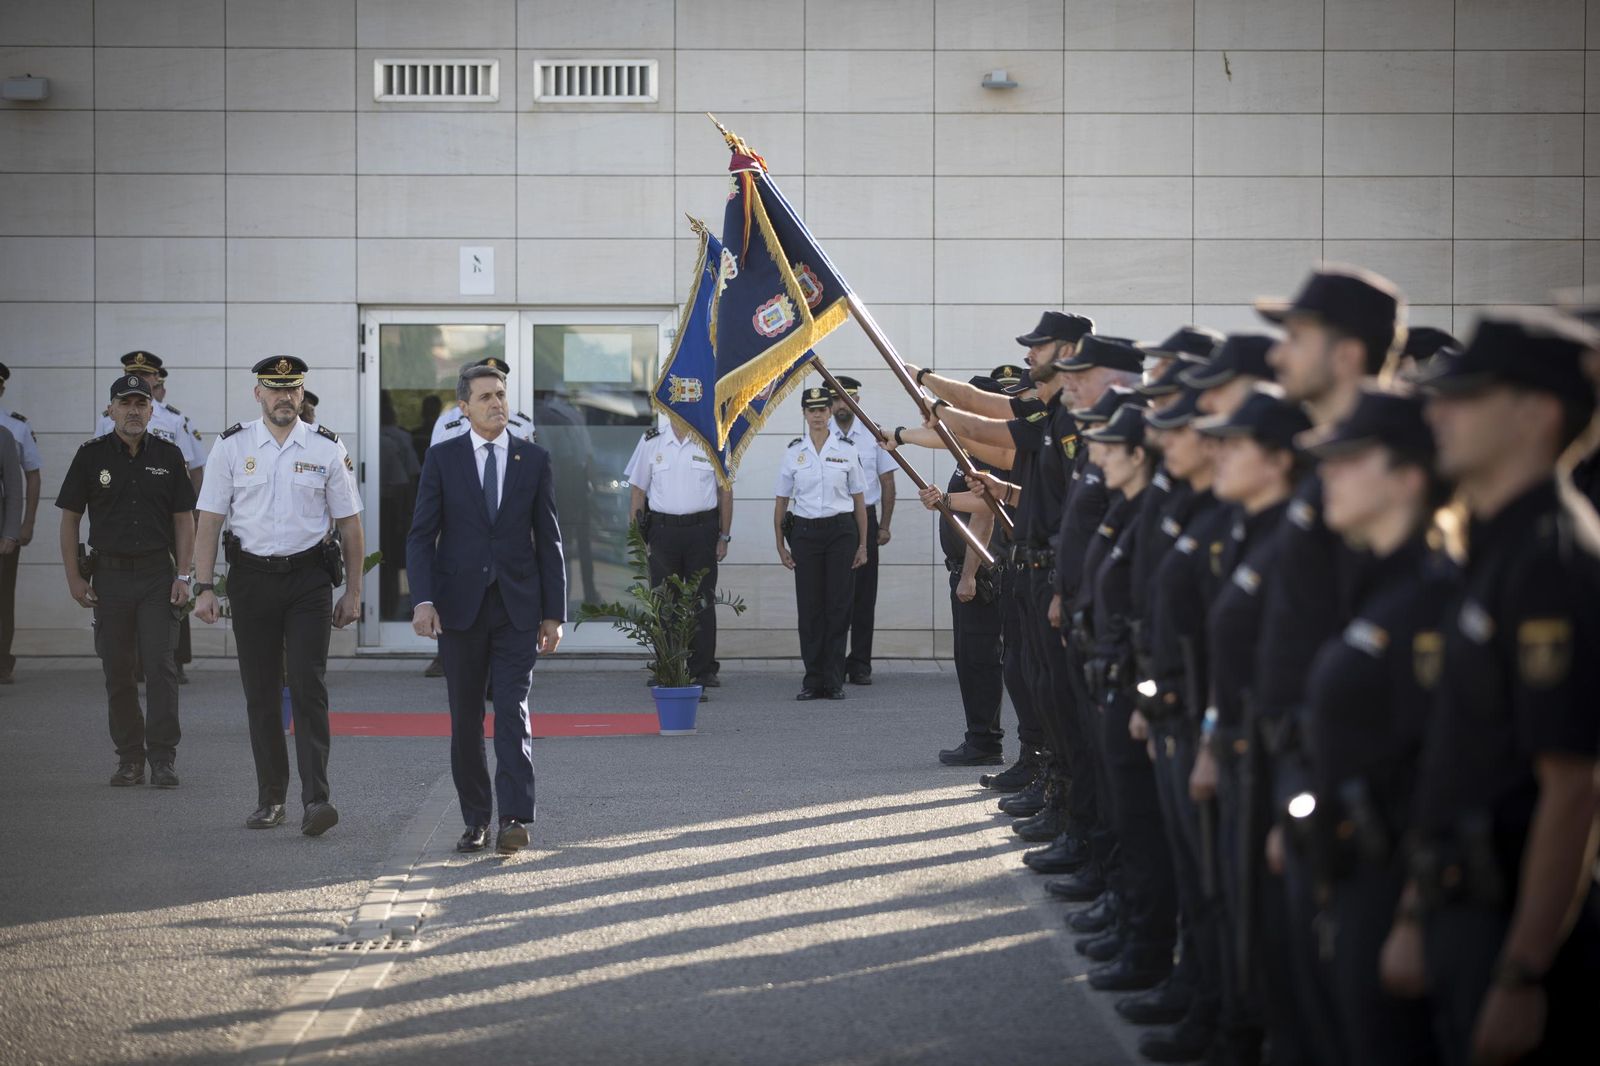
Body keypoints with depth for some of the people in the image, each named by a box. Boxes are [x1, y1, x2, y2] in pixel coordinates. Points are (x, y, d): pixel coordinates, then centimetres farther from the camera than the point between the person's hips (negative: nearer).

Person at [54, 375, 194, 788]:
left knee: (160, 665, -8)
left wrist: (182, 576, -3)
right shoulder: (91, 456, 3)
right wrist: (74, 577, -1)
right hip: (109, 573, 1)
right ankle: (129, 757, 14)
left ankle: (162, 757, -4)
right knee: (117, 670, 5)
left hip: (157, 573, -1)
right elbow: (69, 518, 5)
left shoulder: (168, 456, 4)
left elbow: (184, 519, 6)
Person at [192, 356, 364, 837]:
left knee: (308, 687, -12)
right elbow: (209, 521, 3)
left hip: (308, 578, -1)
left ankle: (316, 798, -16)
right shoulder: (231, 446, 3)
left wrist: (353, 593, 5)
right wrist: (204, 588, -4)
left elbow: (349, 525, 8)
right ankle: (270, 798, 16)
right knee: (261, 693, 6)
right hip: (252, 576, 1)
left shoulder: (327, 449, 3)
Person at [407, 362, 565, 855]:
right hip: (460, 605, 1)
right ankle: (475, 819, 14)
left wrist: (553, 612, 2)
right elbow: (421, 535, 0)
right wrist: (423, 600, -14)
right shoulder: (442, 459, 2)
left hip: (517, 606, 0)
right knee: (465, 720, 6)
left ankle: (515, 818, -14)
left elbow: (549, 540, 6)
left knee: (513, 712, -10)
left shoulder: (534, 459, 5)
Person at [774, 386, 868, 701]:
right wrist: (780, 545, 4)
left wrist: (863, 544, 2)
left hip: (841, 530, -1)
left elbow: (858, 500, 7)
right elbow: (782, 501, 9)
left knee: (838, 607, -2)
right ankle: (813, 681, 7)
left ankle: (834, 681, 4)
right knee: (809, 607, 1)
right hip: (805, 531, 1)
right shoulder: (794, 451, 5)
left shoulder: (846, 450, 4)